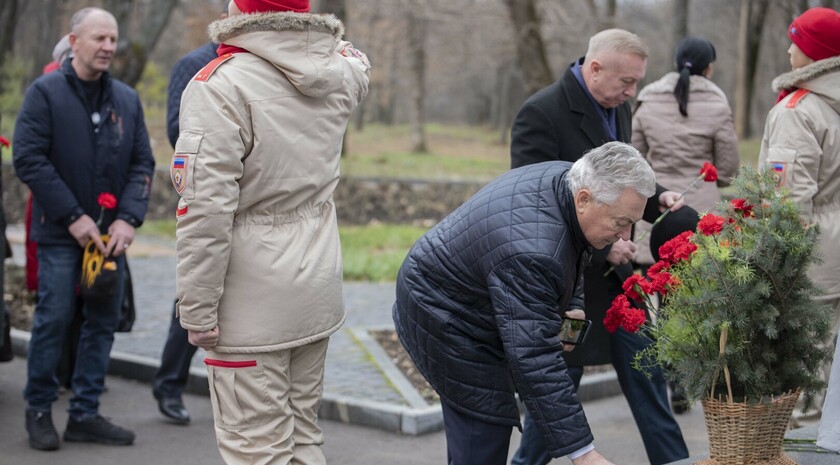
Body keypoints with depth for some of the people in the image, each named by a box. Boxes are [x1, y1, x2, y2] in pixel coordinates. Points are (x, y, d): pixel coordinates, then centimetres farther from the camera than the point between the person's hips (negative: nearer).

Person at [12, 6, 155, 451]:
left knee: (103, 322, 6)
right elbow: (28, 160, -11)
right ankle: (39, 410, 14)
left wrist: (128, 218, -7)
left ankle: (85, 414, 16)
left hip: (111, 233, 5)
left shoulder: (127, 99, 9)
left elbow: (142, 164, 8)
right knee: (53, 319, -3)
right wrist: (73, 217, -15)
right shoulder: (45, 92, -5)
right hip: (60, 232, -5)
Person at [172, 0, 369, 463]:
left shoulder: (218, 85, -17)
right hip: (318, 291, 7)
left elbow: (205, 211, -21)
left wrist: (197, 311, -16)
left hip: (252, 304, -7)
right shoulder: (339, 75, 3)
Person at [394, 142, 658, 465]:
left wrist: (571, 305, -2)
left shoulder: (567, 180, -11)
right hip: (443, 316, -10)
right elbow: (535, 358, -39)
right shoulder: (531, 252, -38)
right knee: (485, 425, -10)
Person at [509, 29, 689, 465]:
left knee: (645, 371, 10)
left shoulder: (617, 108, 7)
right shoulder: (541, 113, -18)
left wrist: (657, 198, -1)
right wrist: (600, 247, -24)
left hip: (617, 271, 7)